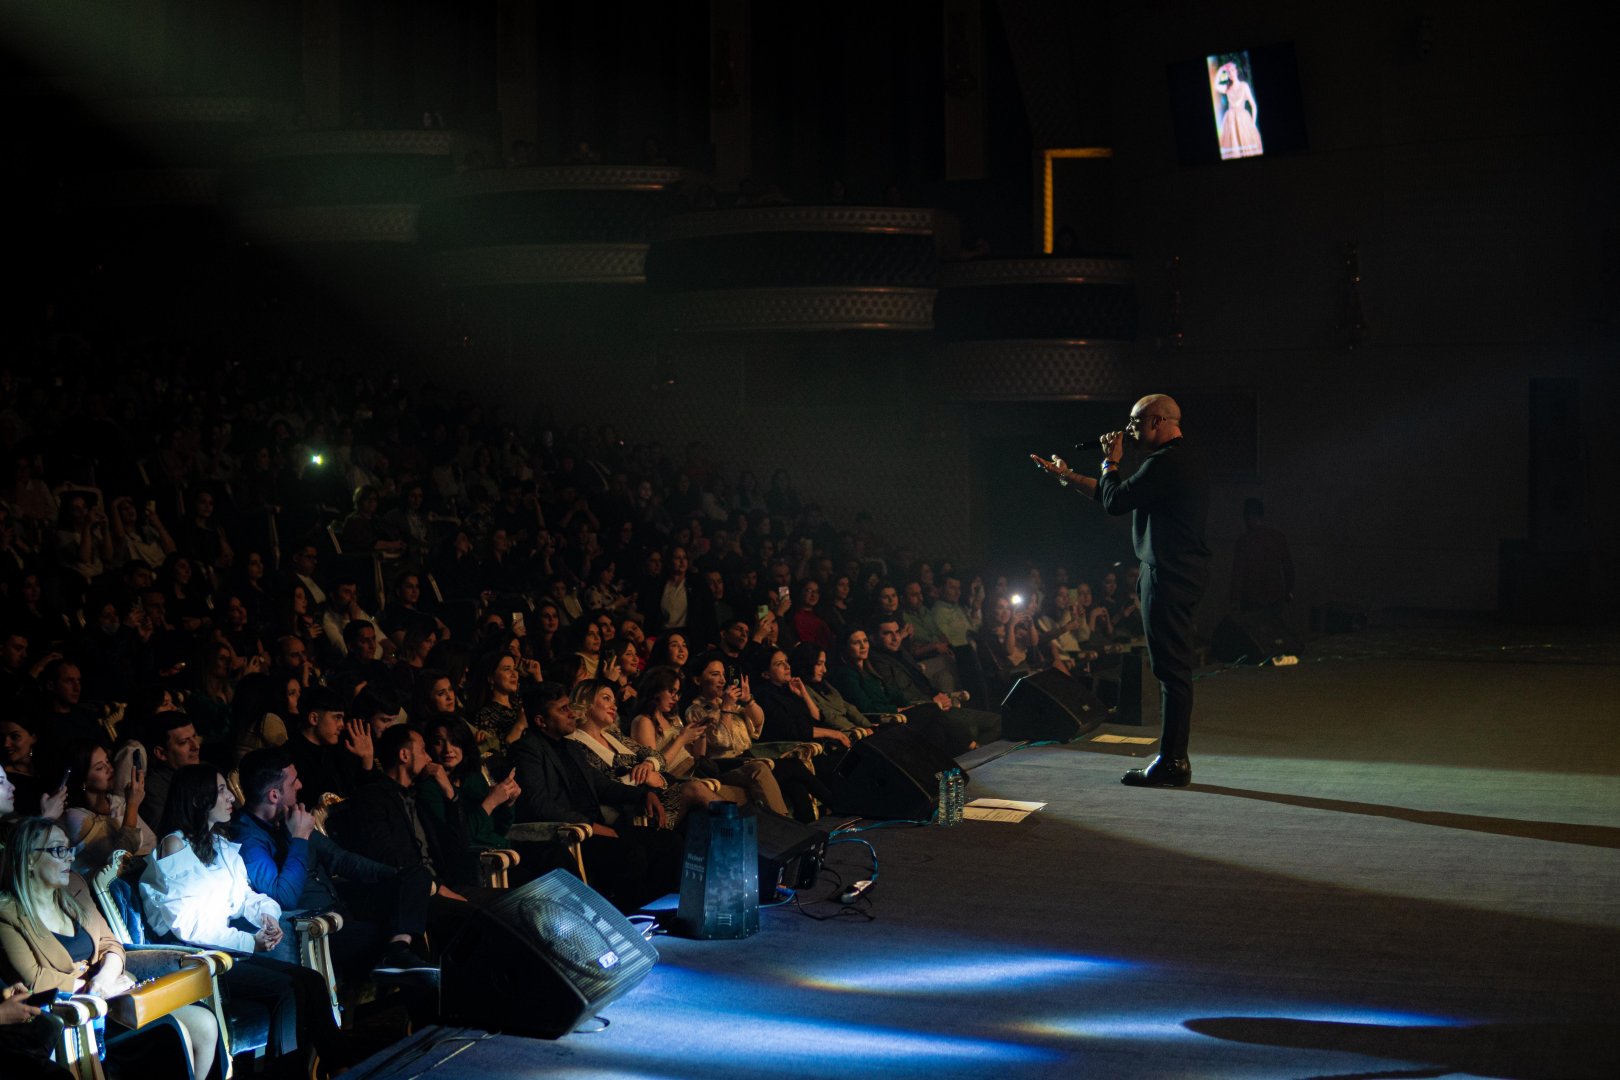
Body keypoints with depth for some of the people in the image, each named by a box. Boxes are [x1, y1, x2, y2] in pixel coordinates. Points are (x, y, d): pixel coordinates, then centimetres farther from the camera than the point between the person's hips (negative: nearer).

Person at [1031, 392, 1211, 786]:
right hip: (1181, 573, 11)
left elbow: (1114, 500, -13)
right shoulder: (1185, 459, 19)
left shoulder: (1165, 463, -16)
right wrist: (1067, 475, 27)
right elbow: (1114, 496, 24)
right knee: (1174, 669, 12)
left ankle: (1171, 763, -5)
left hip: (1168, 576, -11)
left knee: (1171, 669, -8)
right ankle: (1174, 760, 17)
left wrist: (1110, 462, 4)